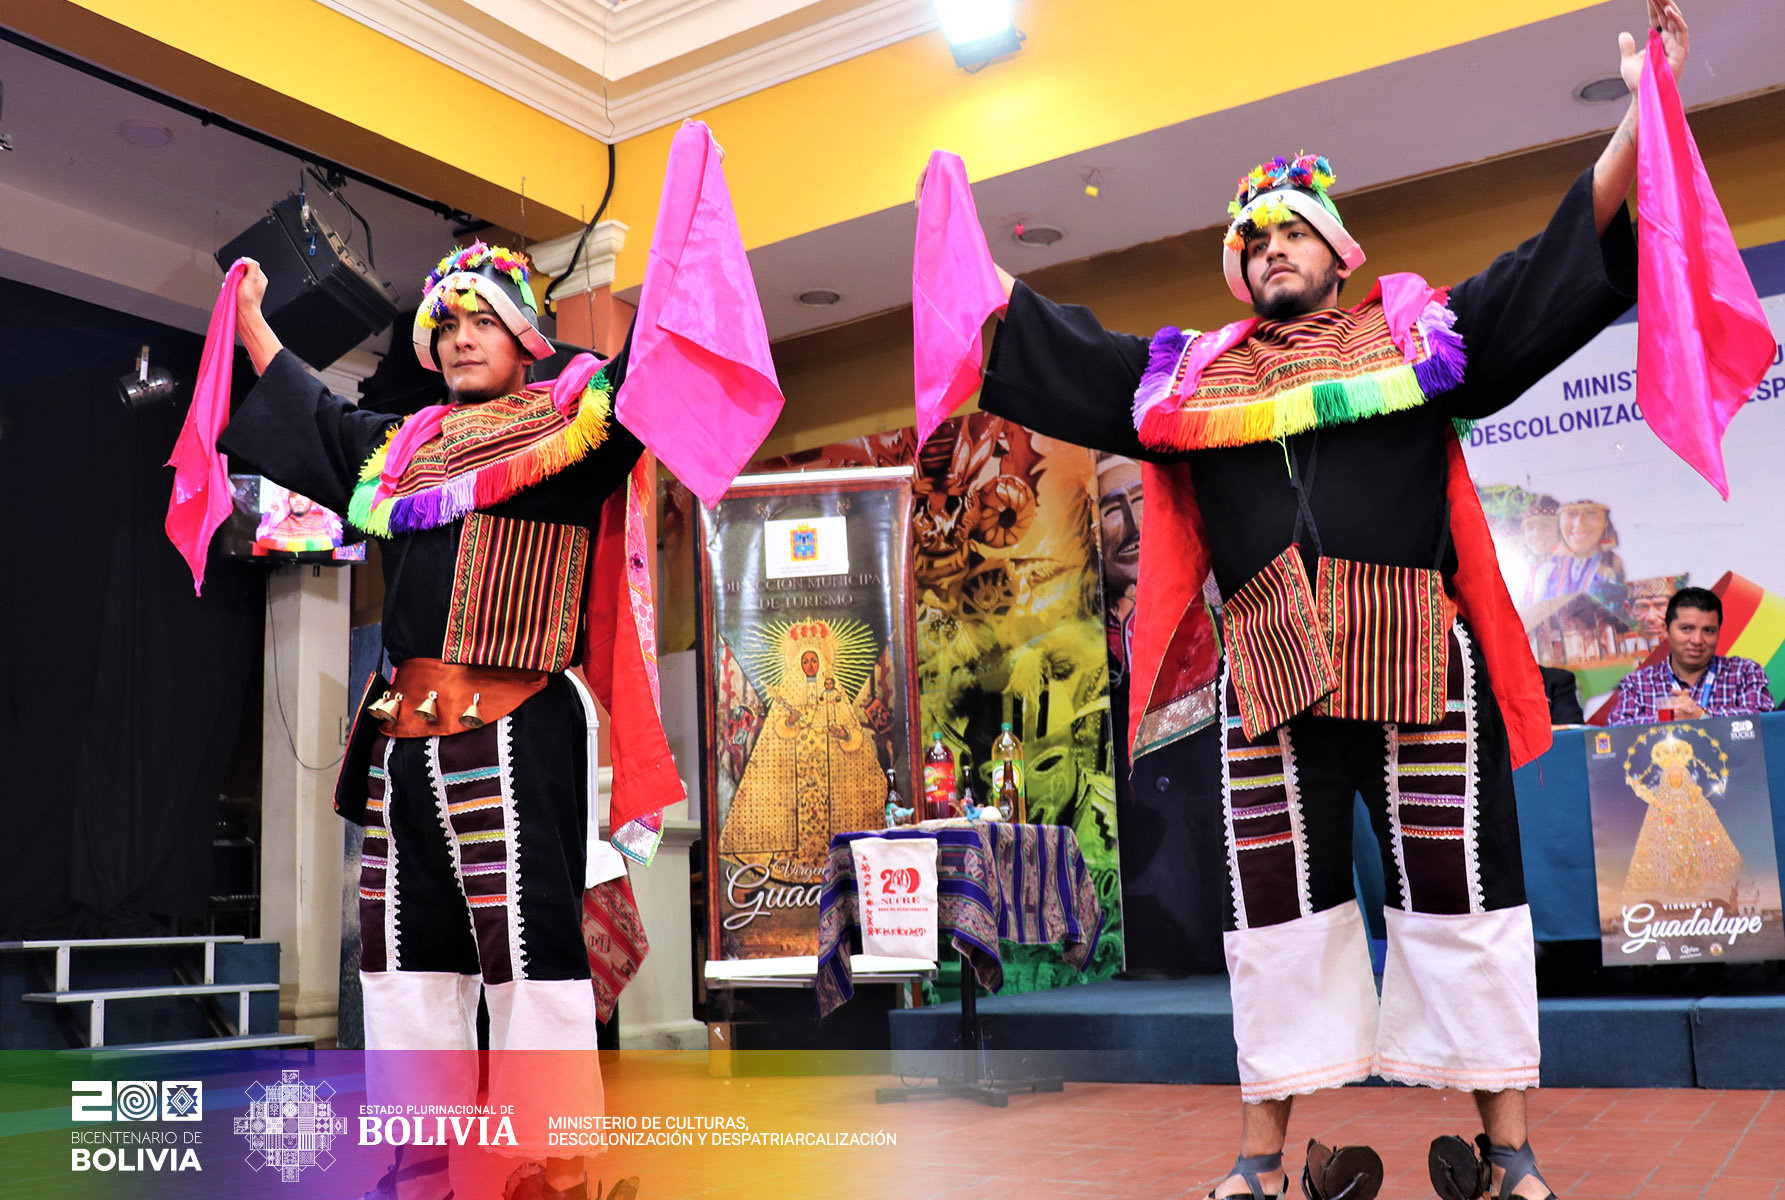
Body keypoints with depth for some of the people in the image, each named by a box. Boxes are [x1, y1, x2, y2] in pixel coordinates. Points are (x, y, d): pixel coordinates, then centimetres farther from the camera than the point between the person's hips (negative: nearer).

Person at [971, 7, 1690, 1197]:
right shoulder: (1189, 373, 15)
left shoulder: (1418, 331, 11)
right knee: (1278, 910, 6)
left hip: (1417, 666, -2)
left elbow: (1556, 269, 6)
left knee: (1460, 896, 3)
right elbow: (1055, 345, 19)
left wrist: (1640, 112, -2)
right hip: (1269, 676, 2)